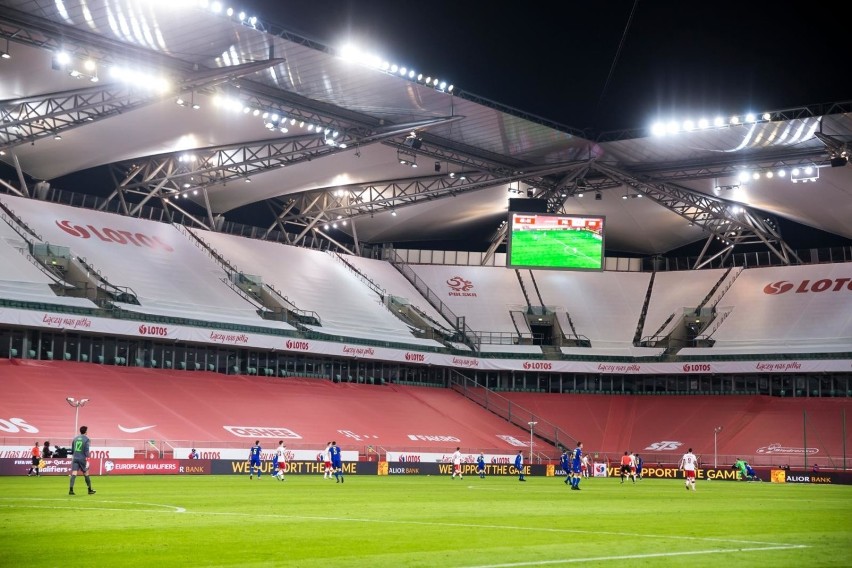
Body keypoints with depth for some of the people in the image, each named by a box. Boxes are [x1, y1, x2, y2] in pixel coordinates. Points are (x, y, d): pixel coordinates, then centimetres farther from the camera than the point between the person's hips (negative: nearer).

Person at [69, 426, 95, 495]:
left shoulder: (75, 438, 11)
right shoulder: (86, 439, -5)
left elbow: (72, 449, 17)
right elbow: (86, 450, -12)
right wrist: (87, 460, -13)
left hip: (75, 458, 3)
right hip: (82, 458, -3)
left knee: (74, 473, -5)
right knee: (86, 474, 9)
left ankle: (71, 489, -19)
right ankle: (90, 490, 19)